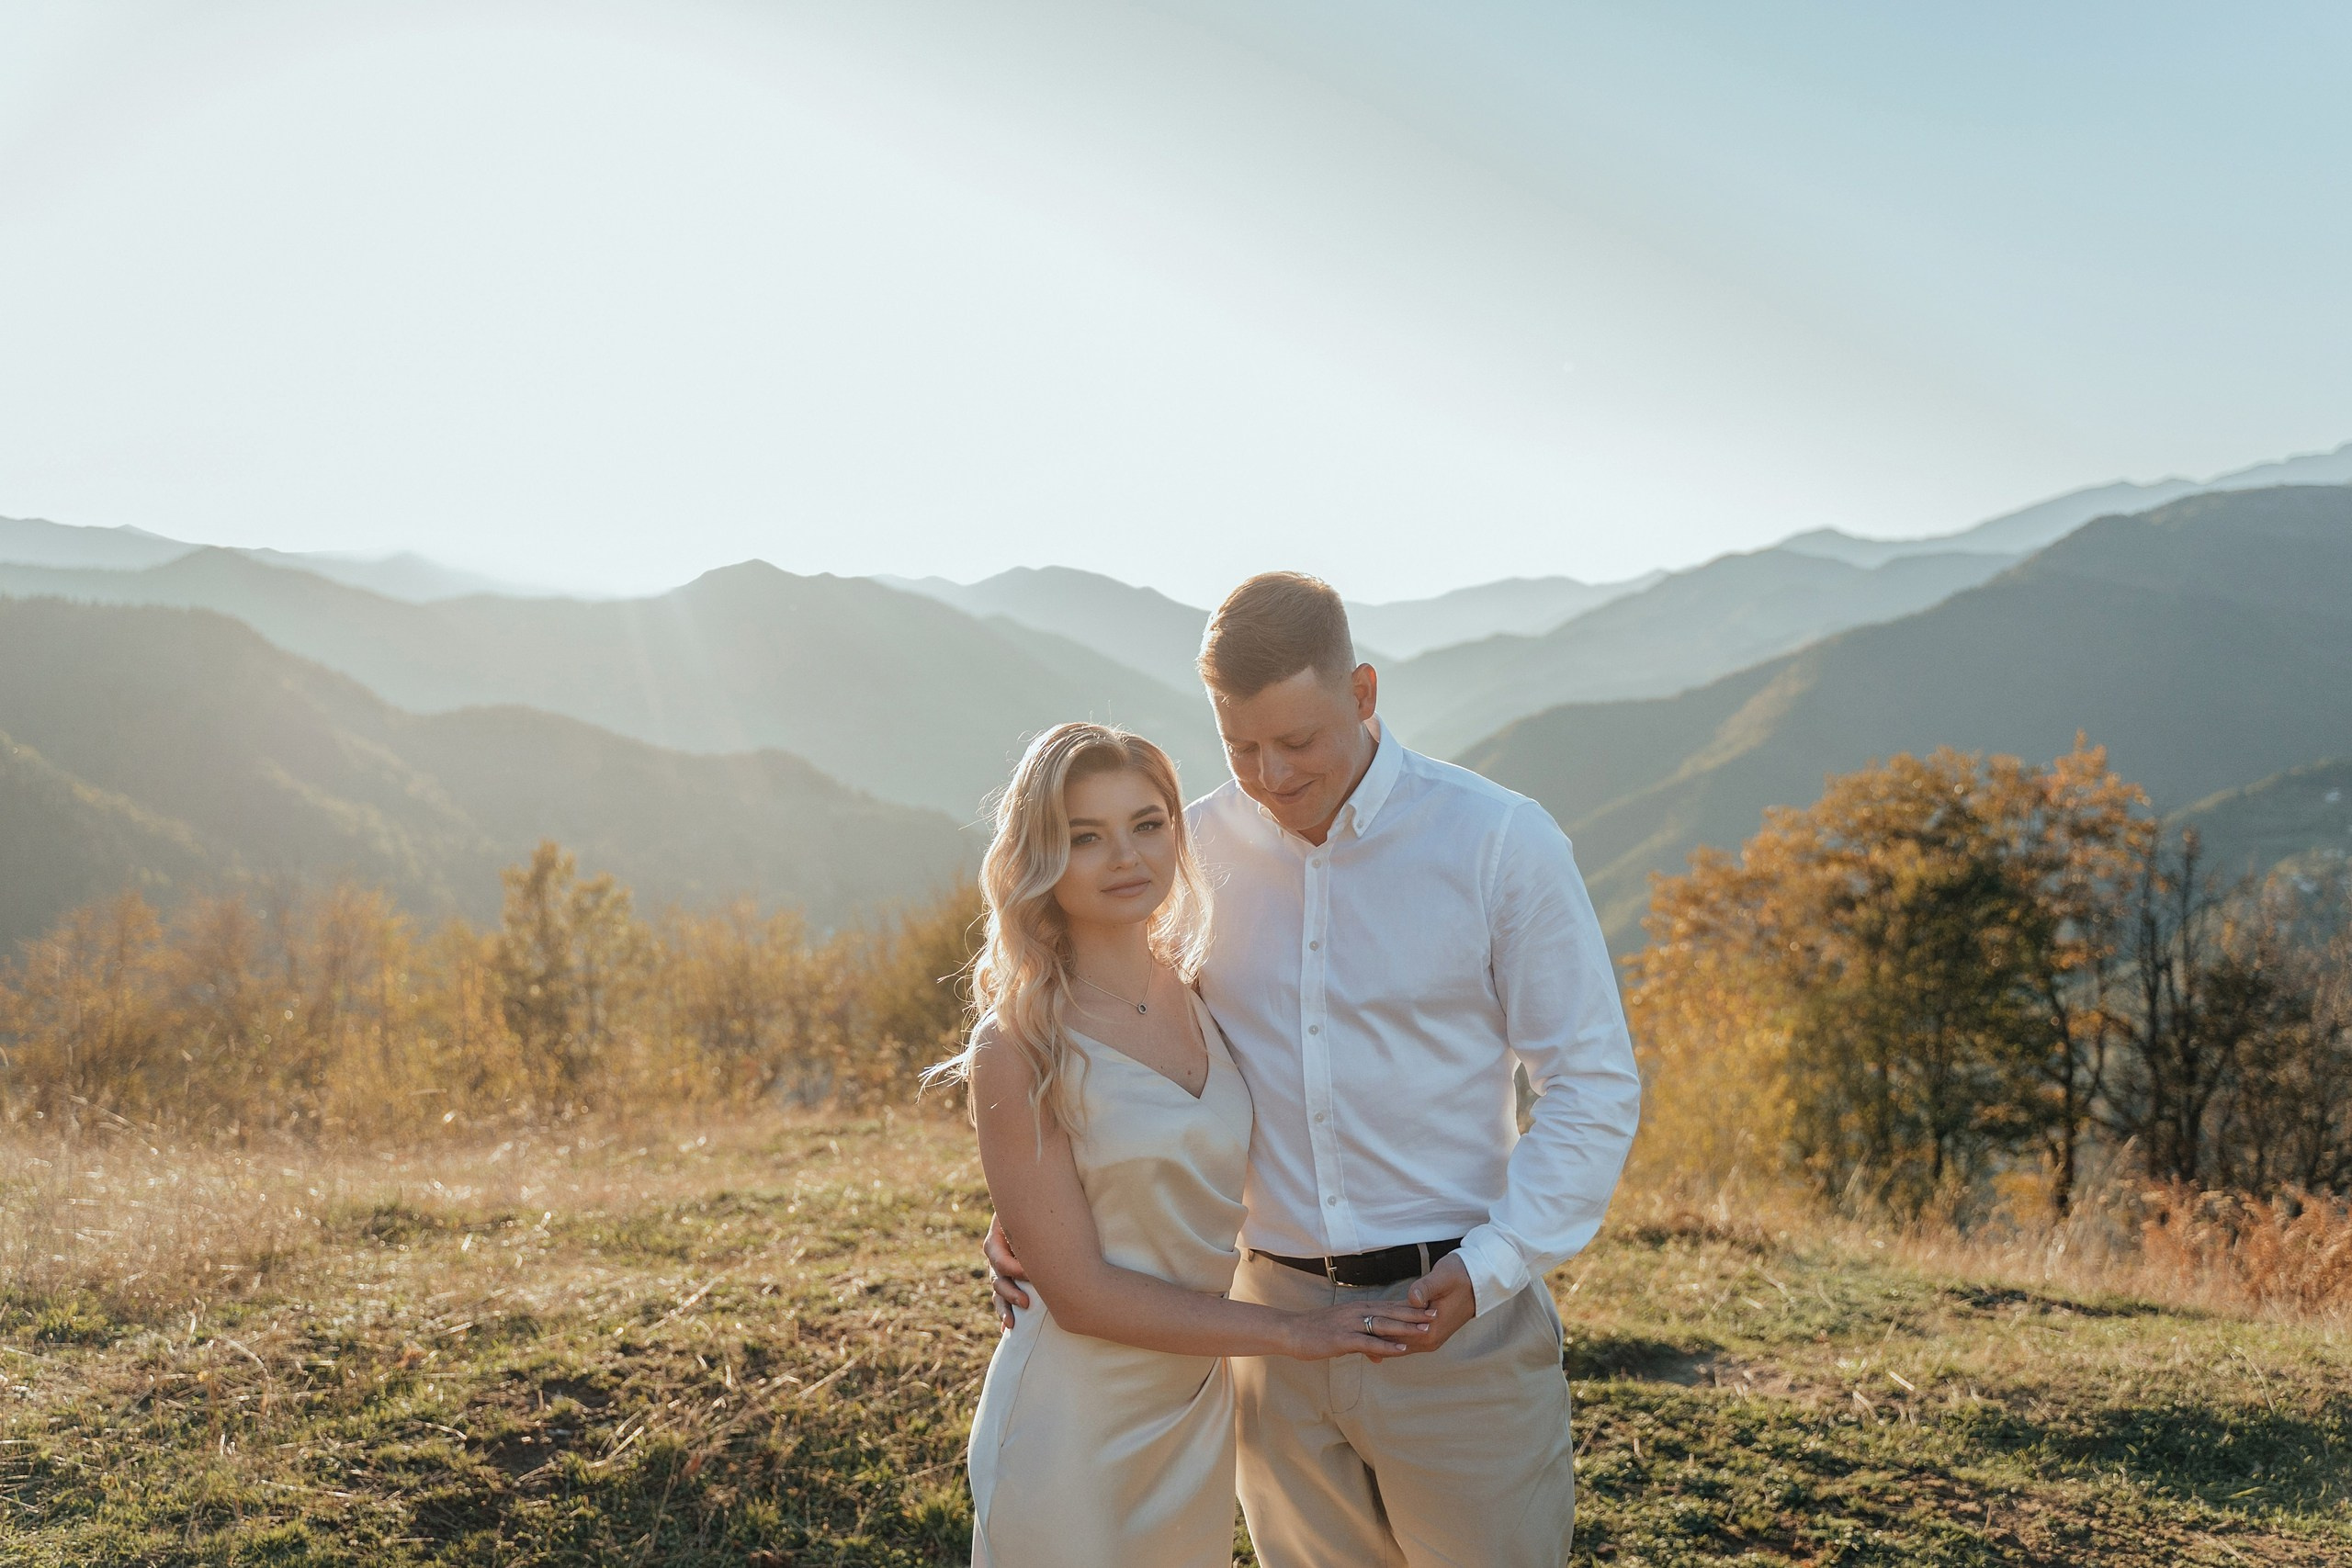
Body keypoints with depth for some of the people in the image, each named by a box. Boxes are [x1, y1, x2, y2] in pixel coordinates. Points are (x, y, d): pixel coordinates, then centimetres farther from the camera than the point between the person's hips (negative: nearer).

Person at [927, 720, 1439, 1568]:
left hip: (1201, 1410, 6)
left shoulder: (1196, 999, 1)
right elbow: (1078, 1292, -18)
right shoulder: (1017, 1051, -18)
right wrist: (1288, 1330, -17)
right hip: (1076, 1430, -6)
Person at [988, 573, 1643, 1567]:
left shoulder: (1499, 841, -9)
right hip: (1274, 1316, 3)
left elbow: (1593, 1084, -5)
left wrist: (1492, 1265, -17)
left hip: (1455, 1319, -3)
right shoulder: (1195, 850, 0)